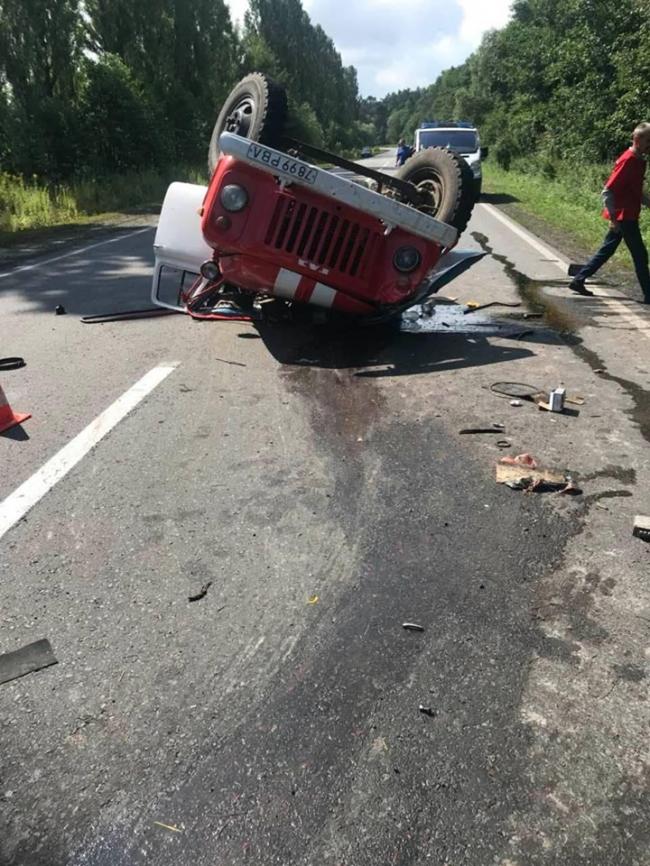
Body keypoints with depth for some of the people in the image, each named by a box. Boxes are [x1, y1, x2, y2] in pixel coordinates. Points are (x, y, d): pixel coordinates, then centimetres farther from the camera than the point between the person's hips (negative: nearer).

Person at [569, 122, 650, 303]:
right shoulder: (628, 160, -17)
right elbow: (608, 191, -21)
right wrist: (613, 217, -21)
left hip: (627, 216, 9)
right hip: (624, 216, -9)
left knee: (606, 251, 13)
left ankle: (578, 280, 18)